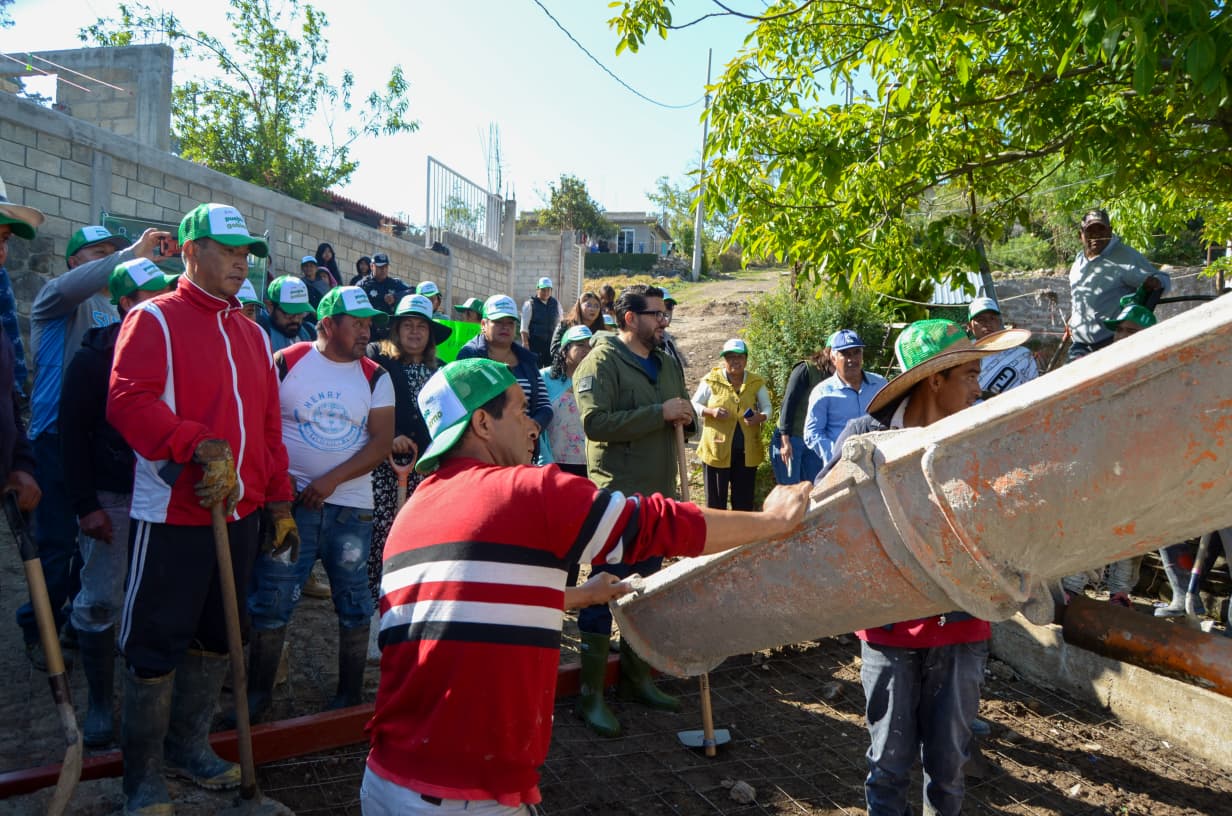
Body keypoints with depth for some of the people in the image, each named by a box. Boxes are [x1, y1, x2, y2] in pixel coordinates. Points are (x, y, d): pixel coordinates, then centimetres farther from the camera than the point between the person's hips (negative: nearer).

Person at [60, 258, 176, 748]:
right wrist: (85, 505, -9)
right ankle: (100, 702, 16)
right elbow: (73, 434, -4)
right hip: (111, 497, -3)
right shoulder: (94, 358, -3)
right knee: (99, 602, 2)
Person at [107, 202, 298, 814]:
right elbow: (128, 401, -20)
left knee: (216, 636, 17)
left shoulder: (251, 334, 14)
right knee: (156, 644, 3)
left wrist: (279, 502, 13)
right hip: (172, 516, -7)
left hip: (240, 515, 7)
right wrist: (200, 446, -30)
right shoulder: (154, 320, -5)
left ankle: (188, 746, 35)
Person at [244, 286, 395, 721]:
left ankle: (350, 694, 22)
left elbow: (382, 442, -3)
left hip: (350, 507, 1)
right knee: (271, 602, 2)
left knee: (354, 604, 8)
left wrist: (332, 479, -13)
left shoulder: (375, 377, 3)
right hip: (290, 503, -1)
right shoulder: (286, 363, 0)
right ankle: (258, 693, 18)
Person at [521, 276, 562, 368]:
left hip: (552, 343, 4)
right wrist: (525, 343, -11)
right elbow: (524, 327, -5)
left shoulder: (556, 304, 10)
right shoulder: (530, 304, -2)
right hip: (535, 342, -4)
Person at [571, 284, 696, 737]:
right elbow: (596, 422, -23)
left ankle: (635, 675, 32)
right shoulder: (603, 360, -11)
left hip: (658, 495, 8)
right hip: (615, 494, -8)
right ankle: (590, 694, 10)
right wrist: (660, 412, -23)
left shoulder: (667, 364, 14)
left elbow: (684, 415, 22)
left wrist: (686, 416, -3)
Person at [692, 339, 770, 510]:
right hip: (717, 449, -2)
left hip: (747, 452, 2)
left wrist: (761, 417, -15)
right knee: (716, 499, 6)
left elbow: (767, 407, 8)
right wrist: (711, 411, -18)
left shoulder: (756, 383, 4)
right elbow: (693, 405, 2)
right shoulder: (711, 381, -3)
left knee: (744, 500, 11)